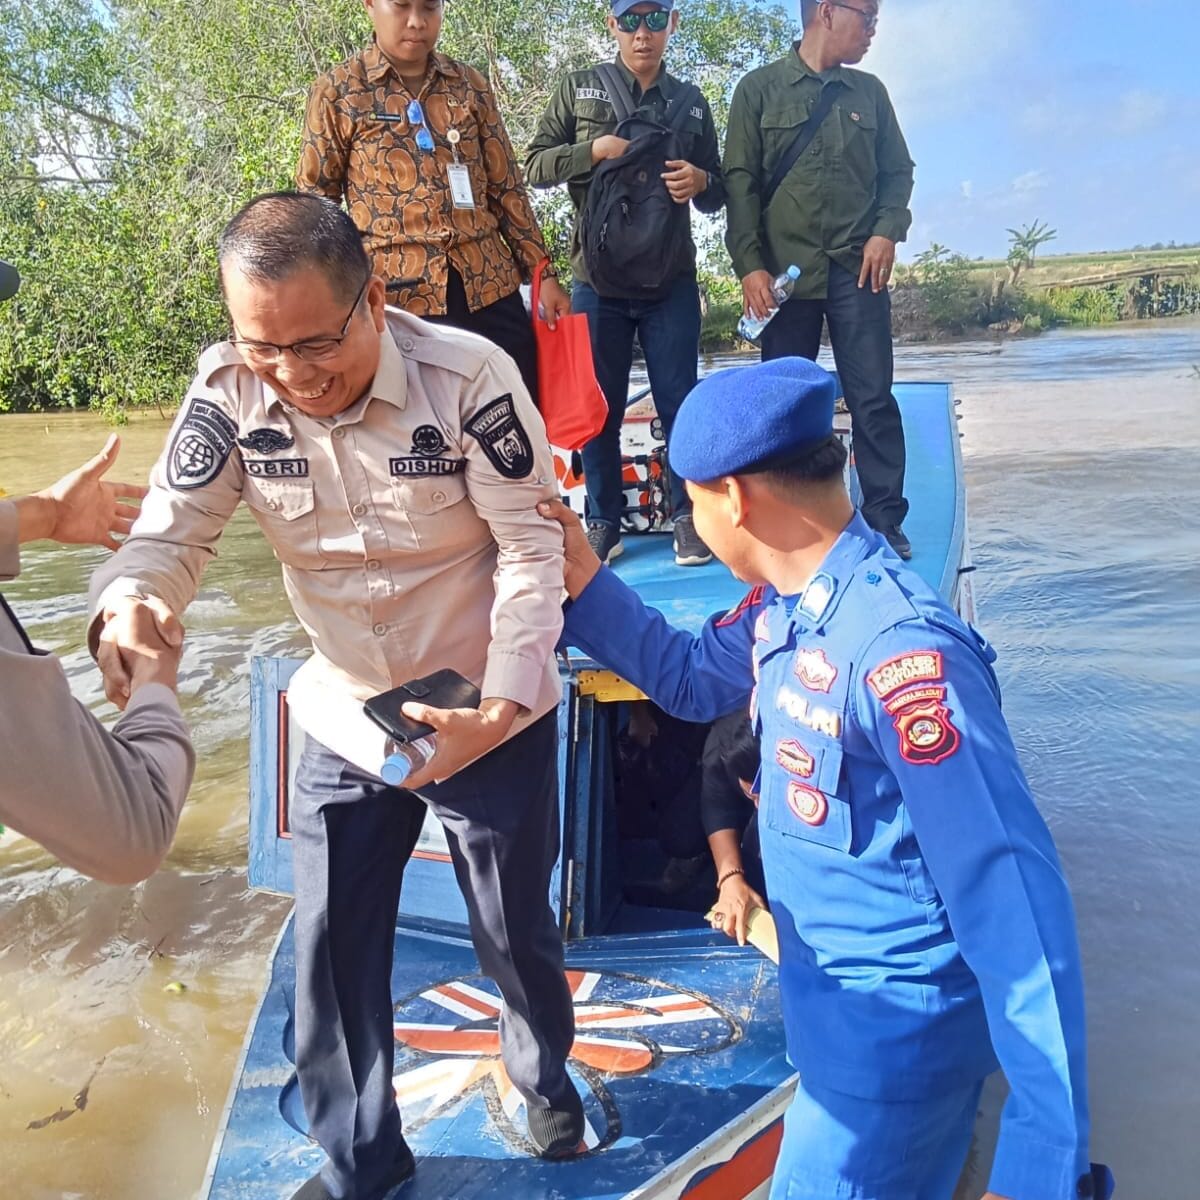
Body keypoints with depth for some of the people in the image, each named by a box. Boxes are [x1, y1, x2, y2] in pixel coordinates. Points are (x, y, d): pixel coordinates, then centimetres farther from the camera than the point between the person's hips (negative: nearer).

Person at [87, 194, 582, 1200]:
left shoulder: (466, 375, -23)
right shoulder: (230, 391, -14)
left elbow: (533, 549, -18)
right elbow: (172, 535, -10)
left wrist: (497, 711, -24)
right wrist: (124, 610, -33)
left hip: (491, 712, -2)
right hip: (344, 719, 3)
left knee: (515, 927, 16)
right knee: (332, 950, 11)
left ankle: (547, 1077, 50)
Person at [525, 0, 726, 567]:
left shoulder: (691, 102, 12)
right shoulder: (580, 88, 7)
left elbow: (716, 195, 16)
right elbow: (534, 166, 2)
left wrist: (699, 180, -7)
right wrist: (595, 150, -13)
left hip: (672, 280, 1)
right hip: (597, 277, -1)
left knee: (679, 402, 2)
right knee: (599, 406, 4)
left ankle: (687, 516, 14)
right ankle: (603, 523, 15)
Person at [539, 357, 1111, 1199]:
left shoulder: (899, 653, -32)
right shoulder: (786, 604, -3)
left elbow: (1014, 905, -31)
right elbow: (689, 679, 17)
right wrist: (584, 580, 4)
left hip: (896, 1026, -8)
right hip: (836, 1004, 9)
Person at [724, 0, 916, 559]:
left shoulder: (869, 92, 15)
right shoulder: (759, 89, 5)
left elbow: (898, 171, 17)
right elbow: (741, 181, 0)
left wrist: (887, 230, -2)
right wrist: (750, 264, -9)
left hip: (859, 269, 2)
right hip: (786, 272, -2)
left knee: (873, 397, -2)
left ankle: (885, 518, 5)